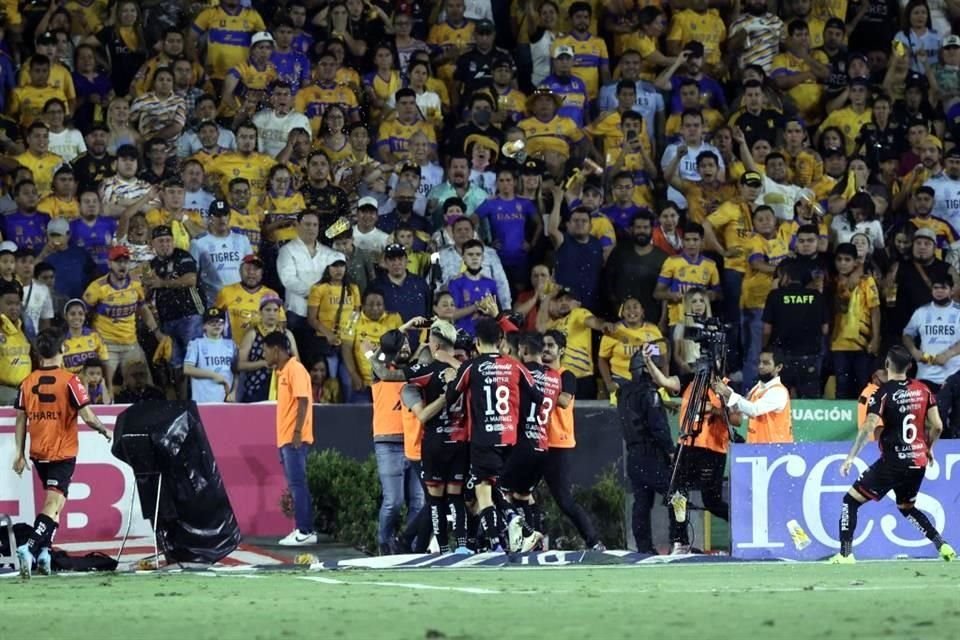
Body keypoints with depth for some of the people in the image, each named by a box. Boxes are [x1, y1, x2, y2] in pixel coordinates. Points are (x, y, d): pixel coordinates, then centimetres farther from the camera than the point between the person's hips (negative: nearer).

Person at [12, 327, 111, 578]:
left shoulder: (28, 382, 2)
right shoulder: (69, 381, -11)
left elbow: (21, 419, 5)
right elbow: (87, 416, -15)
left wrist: (20, 453, 11)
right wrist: (104, 431, 4)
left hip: (38, 453, 5)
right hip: (63, 453, -5)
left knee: (53, 500, 21)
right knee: (53, 504, -7)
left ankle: (44, 550, 11)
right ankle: (30, 548, -25)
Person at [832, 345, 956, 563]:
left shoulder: (883, 394, -11)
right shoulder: (923, 390, 4)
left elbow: (868, 428, -21)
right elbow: (937, 426, 5)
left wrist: (850, 458, -17)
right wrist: (928, 449, 22)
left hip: (893, 462, -6)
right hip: (918, 462, 6)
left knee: (851, 501, 4)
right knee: (907, 507, 27)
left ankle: (845, 554, -5)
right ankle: (942, 545, 14)